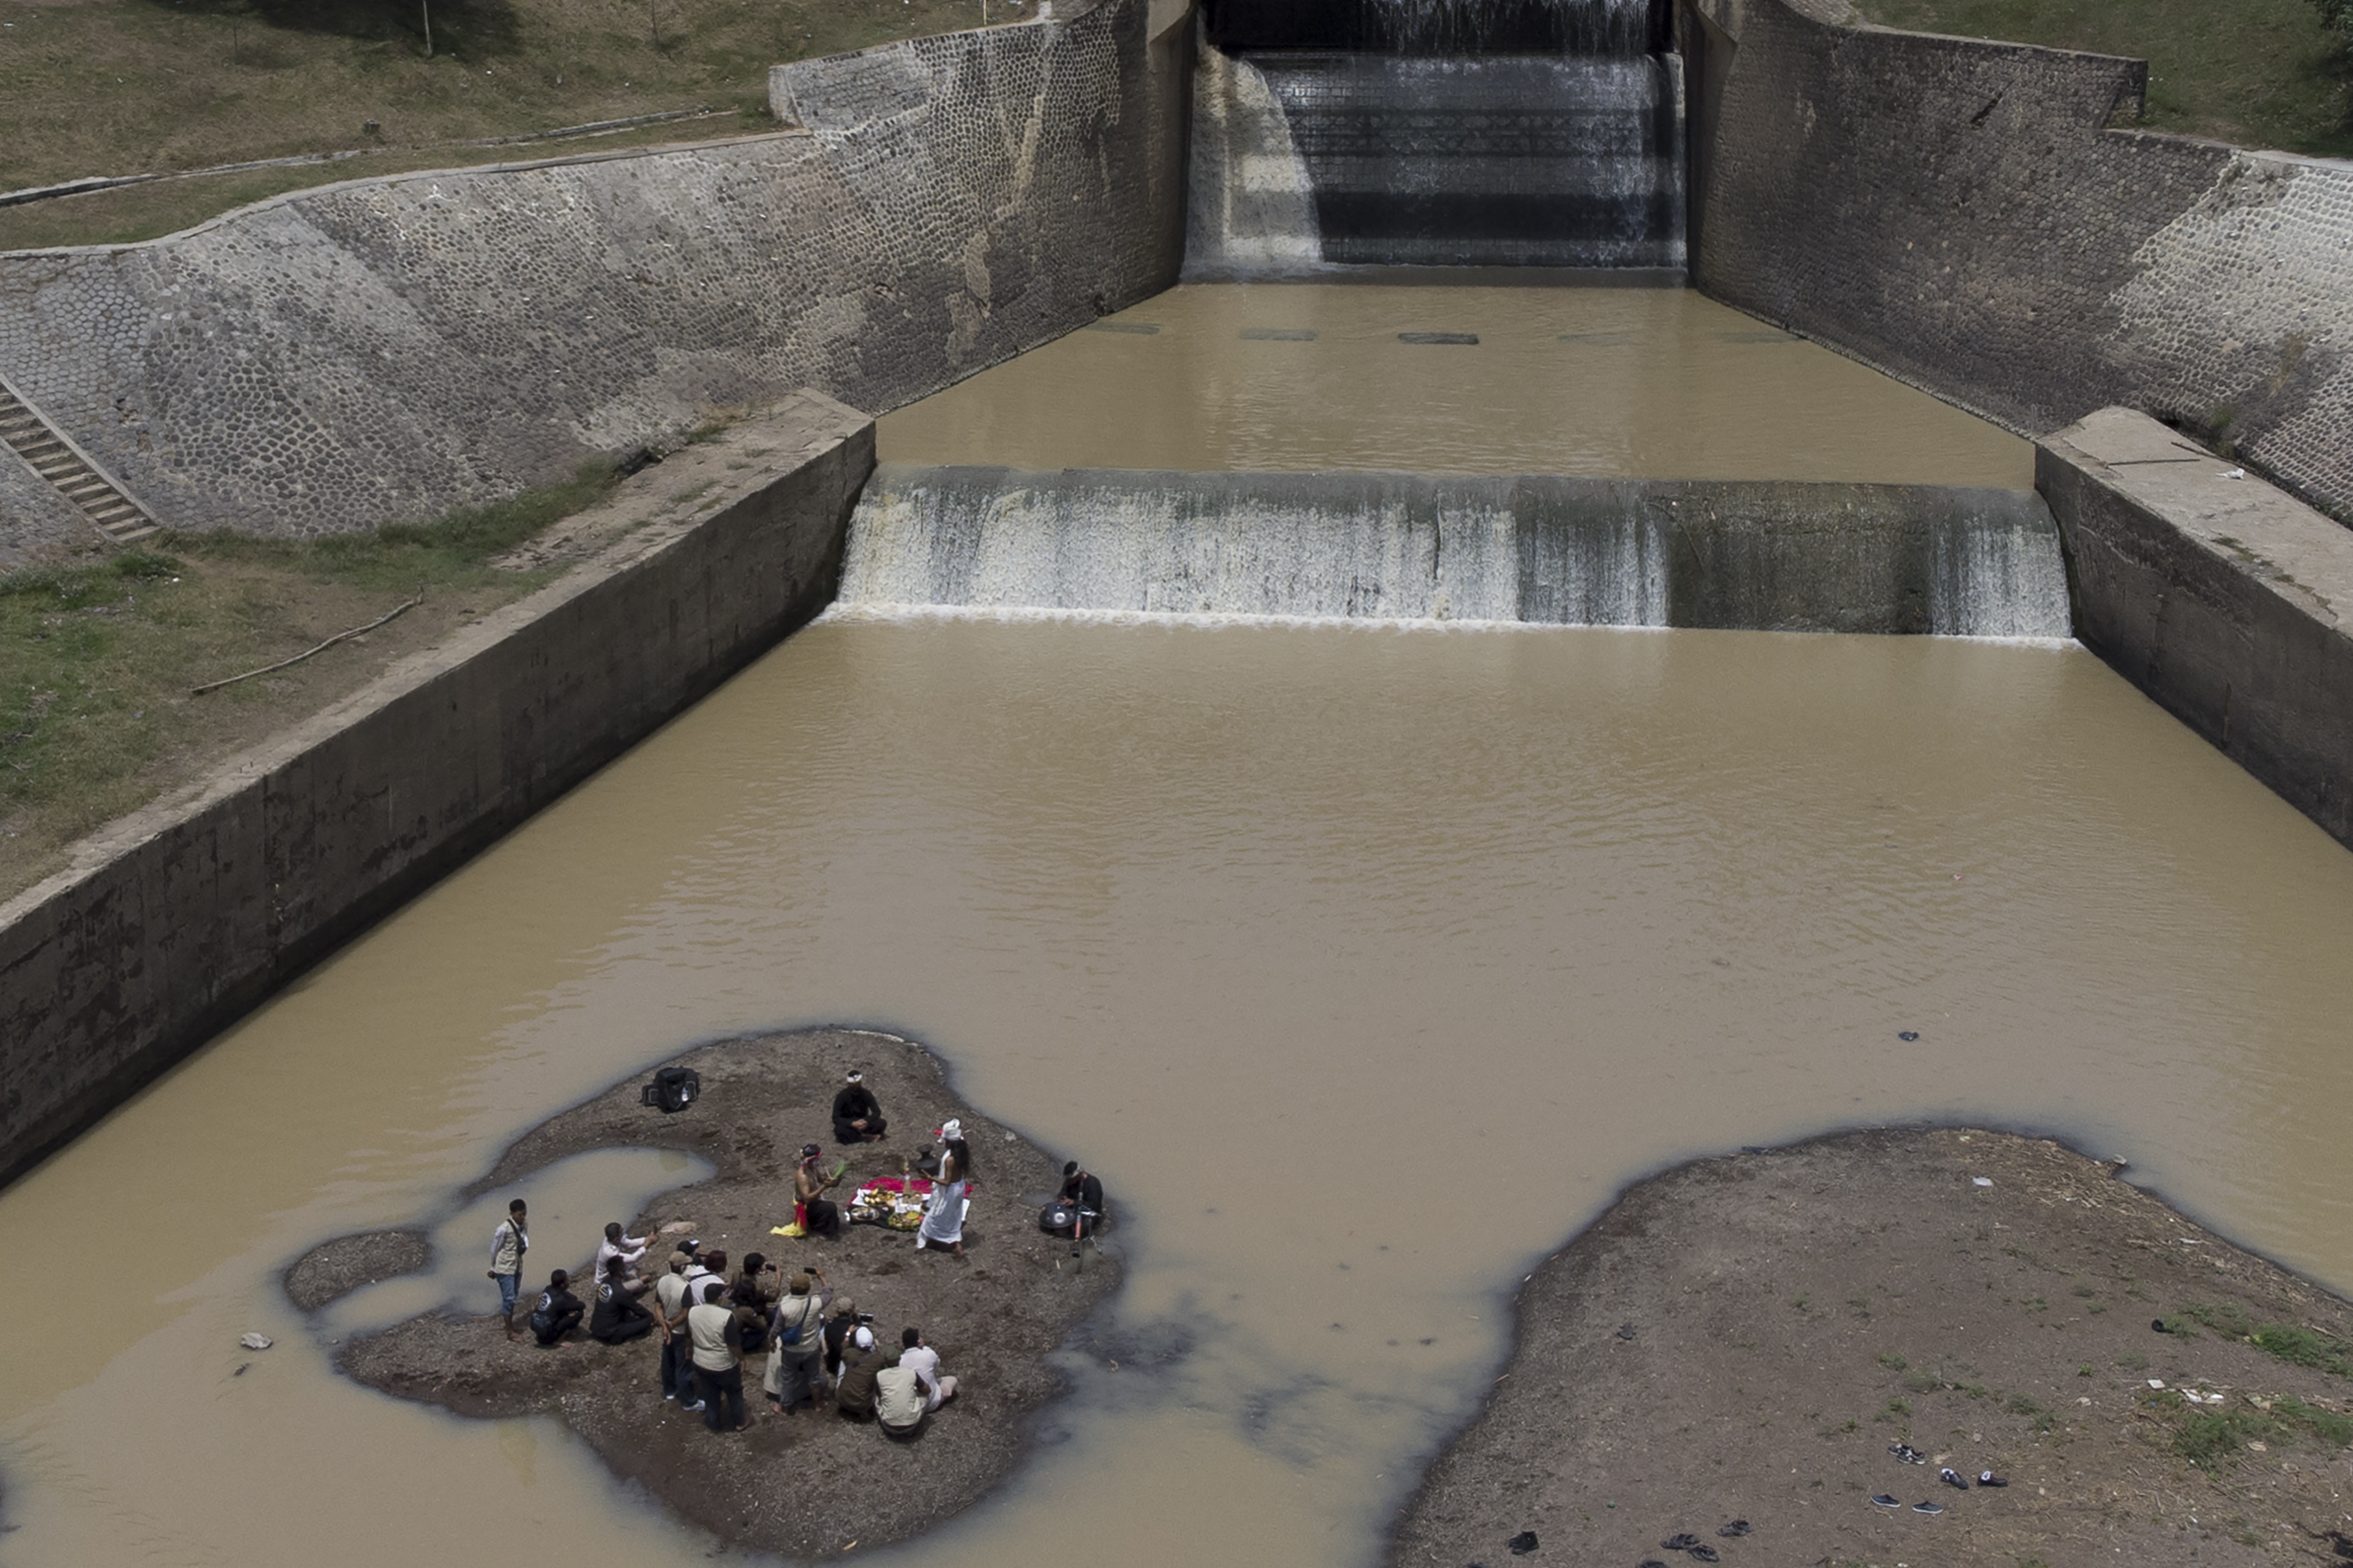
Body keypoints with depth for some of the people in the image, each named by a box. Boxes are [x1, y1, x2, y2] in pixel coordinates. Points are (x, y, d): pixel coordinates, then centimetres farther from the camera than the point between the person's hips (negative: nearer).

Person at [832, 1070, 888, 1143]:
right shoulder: (842, 1096, -16)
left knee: (882, 1123, -23)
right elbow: (836, 1118, -21)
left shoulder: (866, 1094, -8)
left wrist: (867, 1121, -30)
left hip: (863, 1123, 3)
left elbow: (877, 1112, -9)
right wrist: (852, 1124, -36)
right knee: (839, 1130, -38)